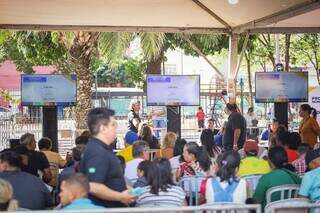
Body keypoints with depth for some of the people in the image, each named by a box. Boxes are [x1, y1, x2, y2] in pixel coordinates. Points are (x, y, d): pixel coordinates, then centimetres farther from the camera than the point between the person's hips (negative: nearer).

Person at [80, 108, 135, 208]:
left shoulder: (103, 149, 11)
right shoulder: (96, 152, -21)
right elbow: (93, 187, -30)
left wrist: (124, 190, 10)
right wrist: (121, 197, -20)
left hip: (111, 207, 10)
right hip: (102, 208, -10)